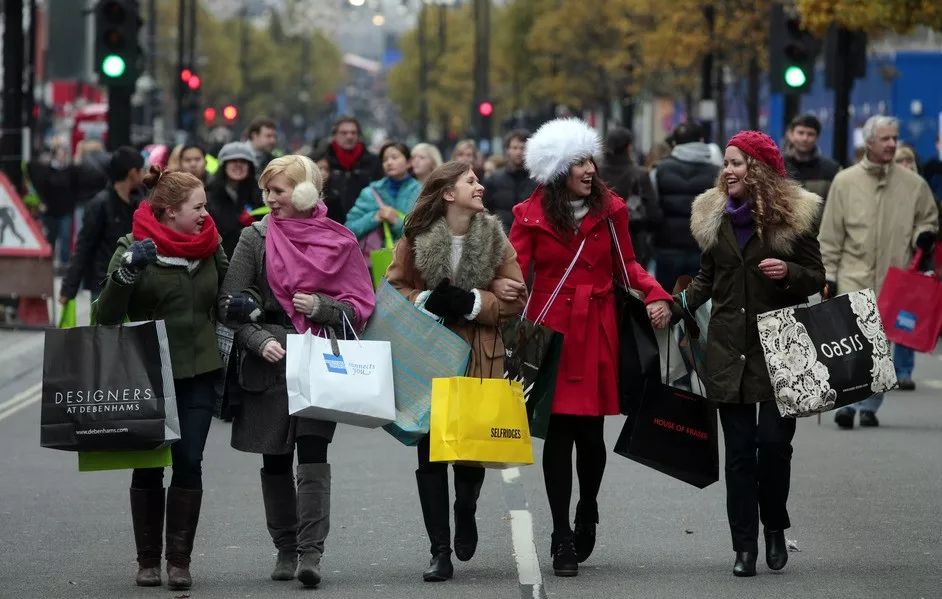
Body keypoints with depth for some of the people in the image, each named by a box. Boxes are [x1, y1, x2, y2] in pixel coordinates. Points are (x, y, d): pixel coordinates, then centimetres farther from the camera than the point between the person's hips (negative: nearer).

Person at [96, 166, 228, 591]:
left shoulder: (211, 247, 8)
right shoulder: (134, 248, -5)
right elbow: (107, 316, -10)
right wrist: (126, 270, -25)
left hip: (197, 375, 2)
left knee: (189, 464, -5)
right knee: (147, 466, 2)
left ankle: (179, 560, 0)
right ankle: (148, 561, 11)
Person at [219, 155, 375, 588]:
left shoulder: (339, 241, 3)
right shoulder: (256, 238, 4)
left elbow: (362, 306, 5)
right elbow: (230, 303, 1)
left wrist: (321, 307, -12)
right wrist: (259, 340, -14)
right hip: (269, 363, 2)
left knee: (312, 454, -13)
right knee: (275, 460, 6)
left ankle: (311, 552, -18)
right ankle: (285, 549, 17)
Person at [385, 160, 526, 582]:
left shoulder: (494, 238, 1)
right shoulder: (417, 238, -3)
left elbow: (515, 300, 1)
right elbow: (393, 288, 3)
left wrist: (473, 302, -14)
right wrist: (427, 300, -15)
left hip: (479, 356, 1)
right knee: (430, 450, -3)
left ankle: (466, 514, 34)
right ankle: (440, 552, 2)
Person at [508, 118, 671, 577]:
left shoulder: (609, 208, 4)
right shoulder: (531, 215, -1)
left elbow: (626, 264, 10)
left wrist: (655, 295, -6)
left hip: (597, 332, 2)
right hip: (552, 331, -2)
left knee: (591, 433, 3)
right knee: (558, 434, -3)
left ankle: (587, 512, 31)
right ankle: (562, 539, 2)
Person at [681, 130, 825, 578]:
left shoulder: (794, 214, -2)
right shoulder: (714, 216, 9)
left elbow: (817, 277, 2)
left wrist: (788, 272, -18)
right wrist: (678, 308, 2)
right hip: (729, 348, 3)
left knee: (773, 440, -7)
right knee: (739, 449, 2)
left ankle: (775, 527, 16)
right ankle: (744, 546, 6)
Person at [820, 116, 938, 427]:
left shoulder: (913, 184, 5)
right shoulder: (845, 181, 2)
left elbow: (928, 219, 19)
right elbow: (830, 235, 4)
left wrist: (924, 236, -4)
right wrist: (828, 274, 0)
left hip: (893, 279, 2)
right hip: (853, 276, -2)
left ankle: (869, 405, 15)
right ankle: (848, 402, -7)